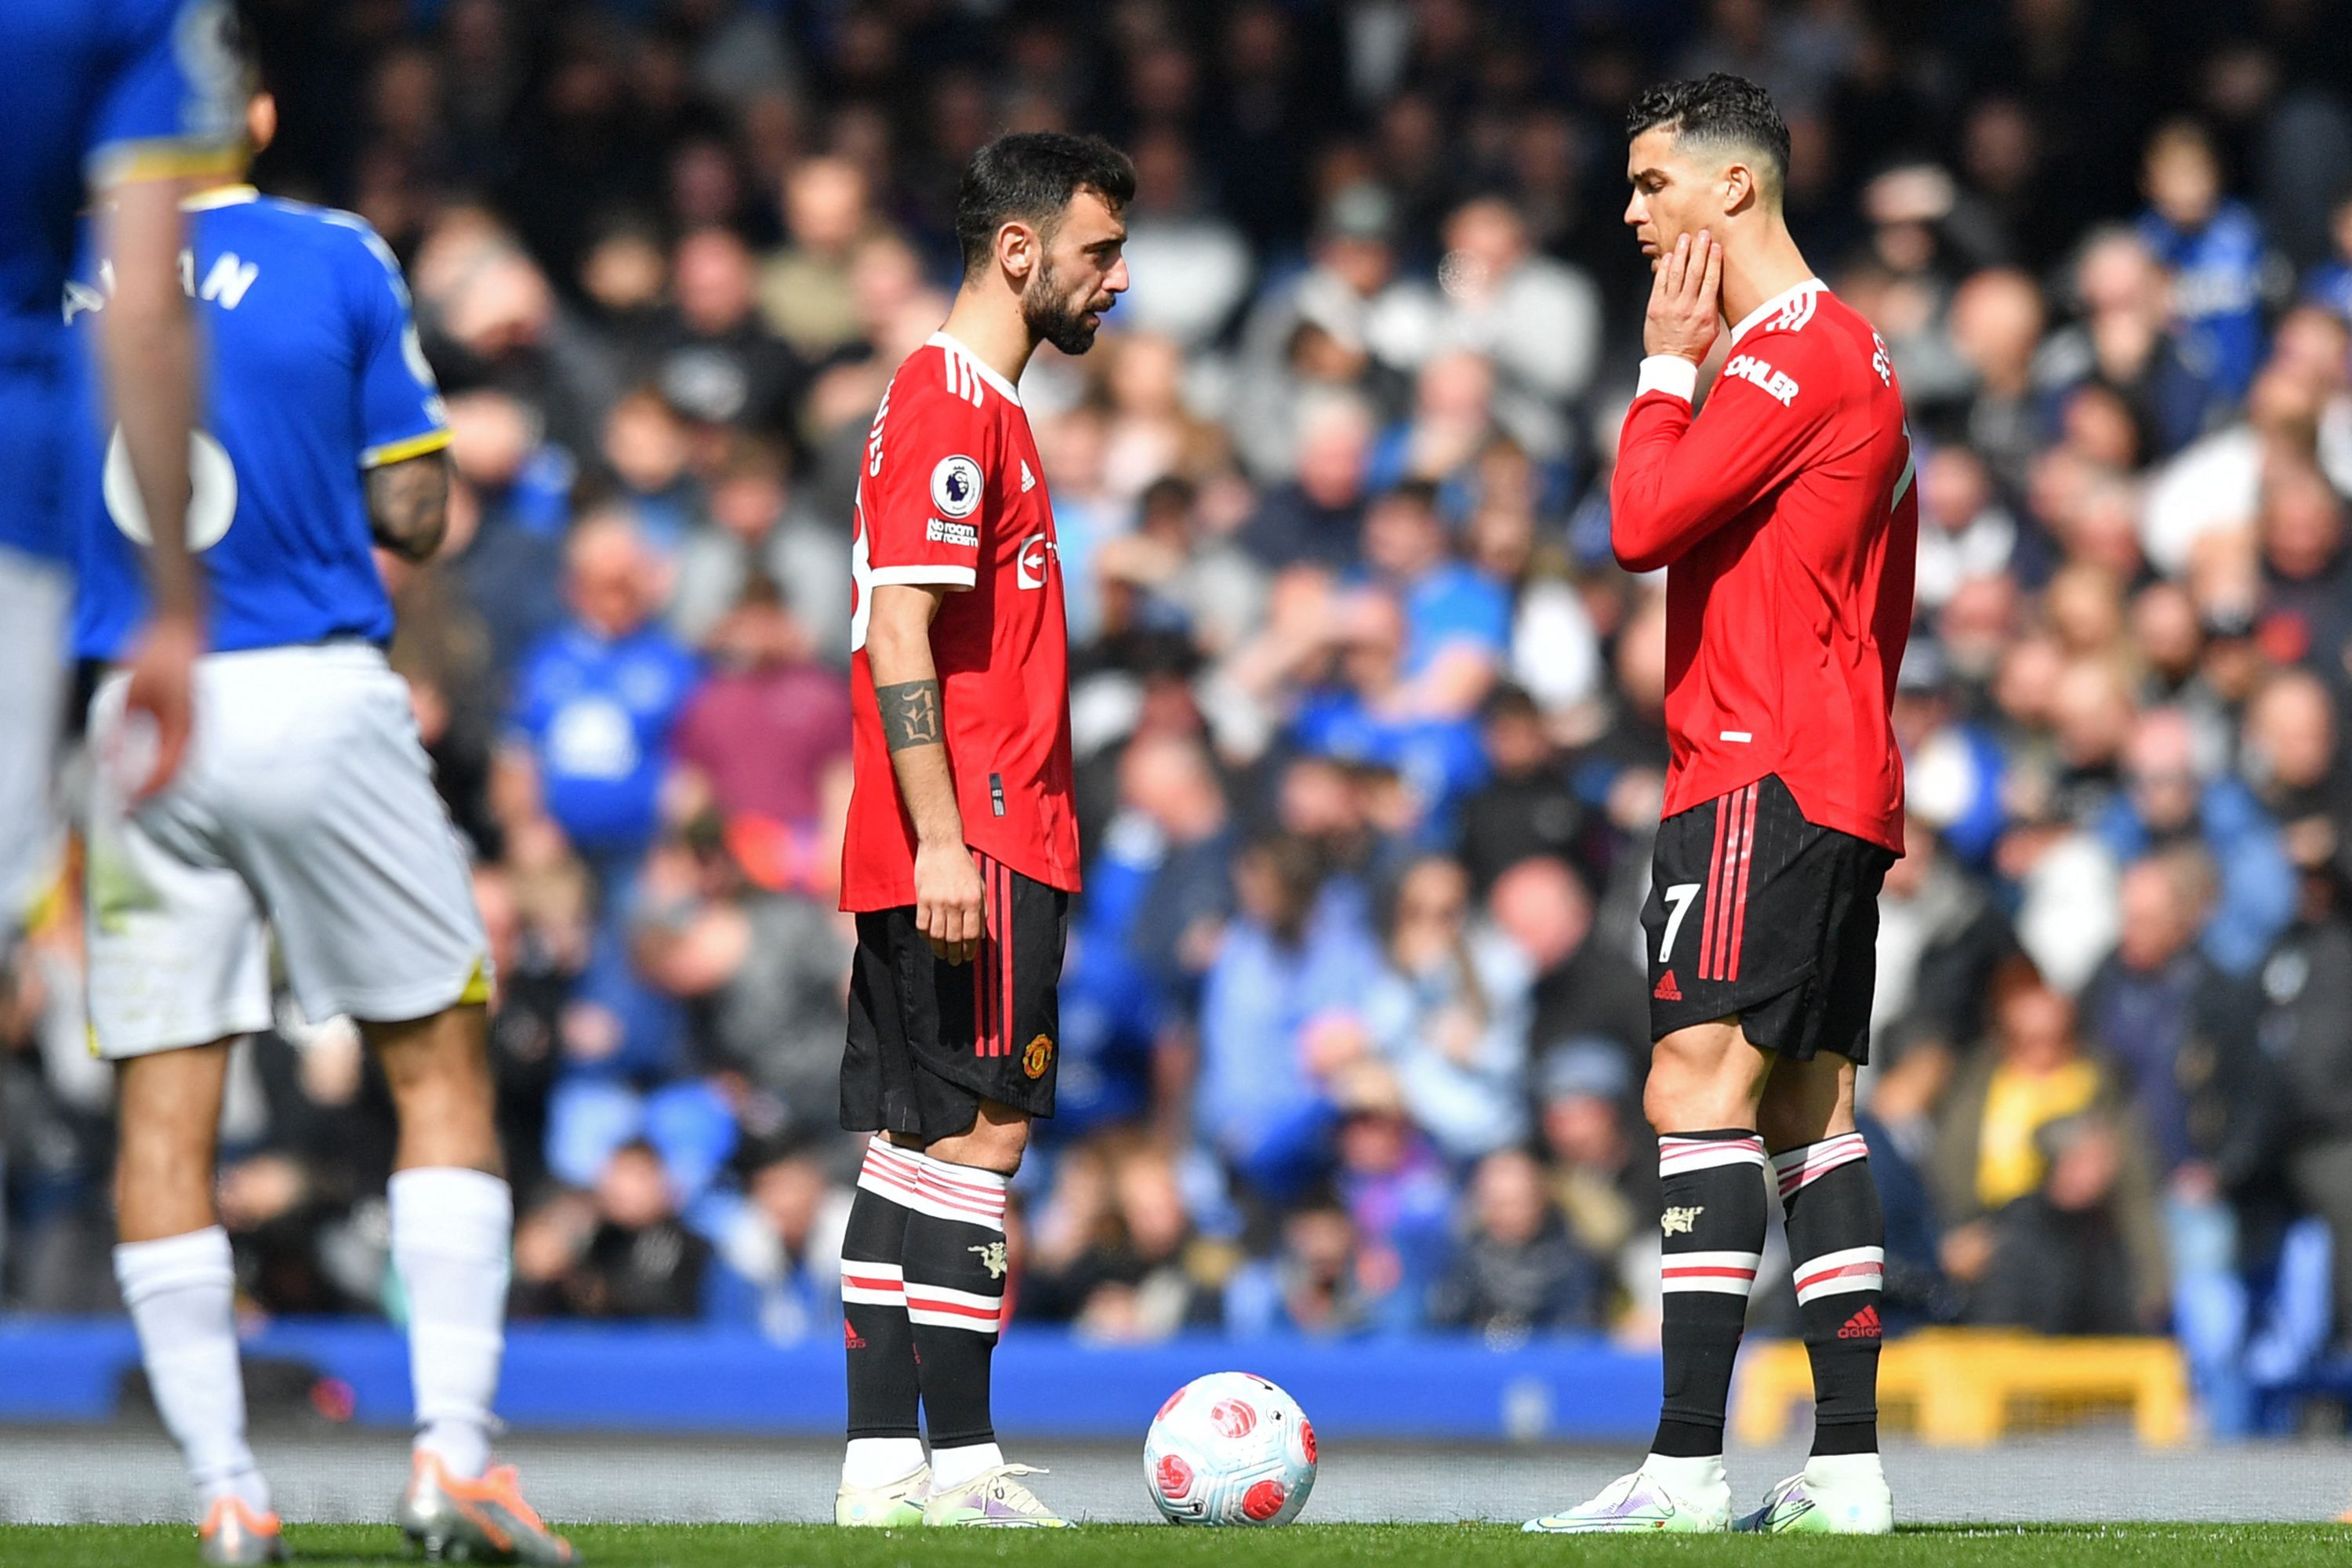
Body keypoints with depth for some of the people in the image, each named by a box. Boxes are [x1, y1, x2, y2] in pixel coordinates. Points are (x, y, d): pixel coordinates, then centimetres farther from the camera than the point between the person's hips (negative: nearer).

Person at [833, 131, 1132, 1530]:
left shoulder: (983, 406, 19)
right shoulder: (951, 406, -11)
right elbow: (899, 639, -18)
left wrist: (1038, 852, 23)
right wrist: (943, 839, -23)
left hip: (978, 849, 10)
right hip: (971, 848, -10)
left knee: (910, 1144, 8)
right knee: (981, 1135, -9)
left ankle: (883, 1466, 9)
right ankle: (960, 1468, -9)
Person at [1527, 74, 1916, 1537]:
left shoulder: (1792, 355, -12)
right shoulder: (1855, 355, 20)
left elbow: (1643, 521, -19)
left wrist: (1669, 363, -7)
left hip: (1764, 782, -10)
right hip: (1841, 785, 10)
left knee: (1700, 1086, -14)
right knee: (1811, 1105, 8)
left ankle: (1687, 1465, -20)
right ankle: (1848, 1466, 6)